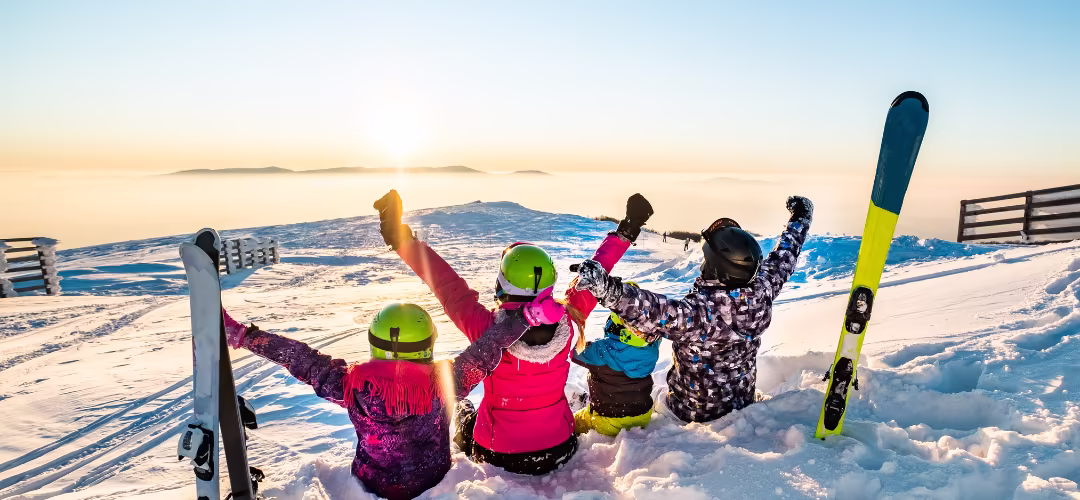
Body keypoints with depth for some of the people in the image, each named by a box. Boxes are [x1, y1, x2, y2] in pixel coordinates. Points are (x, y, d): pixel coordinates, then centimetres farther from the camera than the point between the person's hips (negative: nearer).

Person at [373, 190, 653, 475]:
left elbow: (447, 285, -22)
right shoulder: (566, 322, -24)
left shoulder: (488, 329, -31)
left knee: (462, 410, 30)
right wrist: (624, 234, 2)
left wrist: (401, 239, -13)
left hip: (501, 458, -2)